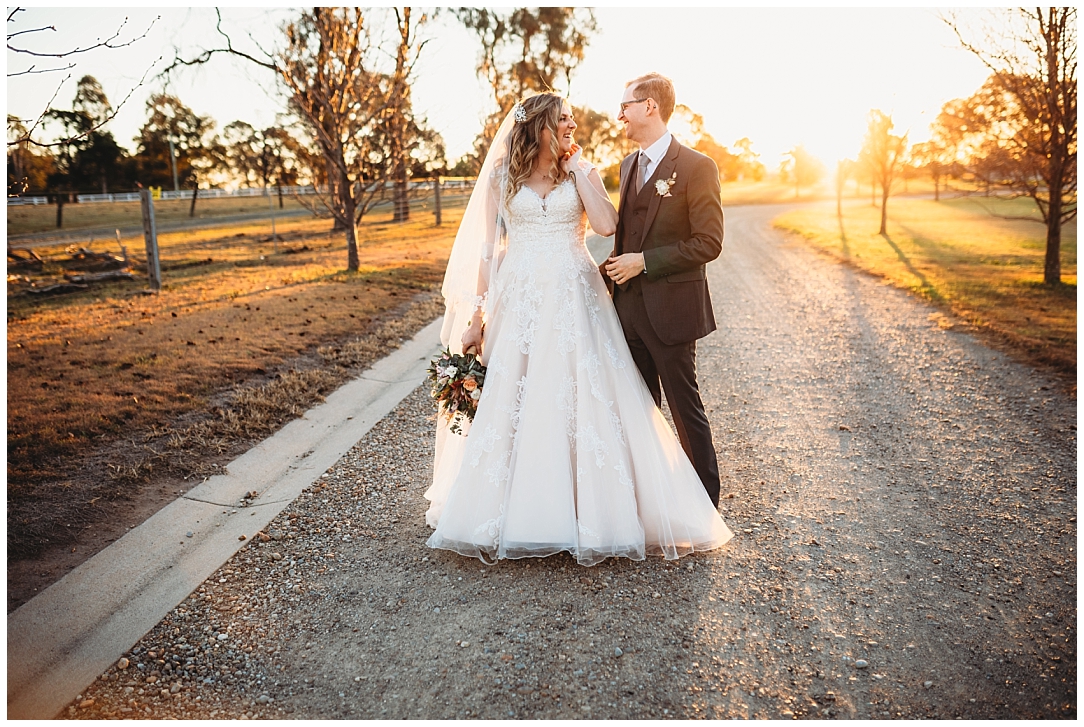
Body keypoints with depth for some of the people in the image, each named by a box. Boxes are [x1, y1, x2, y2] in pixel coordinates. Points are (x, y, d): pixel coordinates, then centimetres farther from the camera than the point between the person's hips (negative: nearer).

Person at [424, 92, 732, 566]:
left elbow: (606, 225, -11)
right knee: (509, 406, 2)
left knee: (583, 403, -1)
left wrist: (577, 167, -3)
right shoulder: (503, 176, 8)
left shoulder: (582, 172, 8)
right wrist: (475, 316, 0)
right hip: (519, 304, 0)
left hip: (575, 304, 0)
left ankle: (591, 511, 14)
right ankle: (511, 514, 19)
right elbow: (489, 249, 5)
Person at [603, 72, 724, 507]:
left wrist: (643, 262, -17)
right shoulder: (628, 164, 14)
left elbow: (709, 242, -15)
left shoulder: (695, 167, -10)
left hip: (669, 308, -7)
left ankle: (705, 501, 18)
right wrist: (616, 267, 7)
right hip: (629, 305, 7)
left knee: (684, 406, 2)